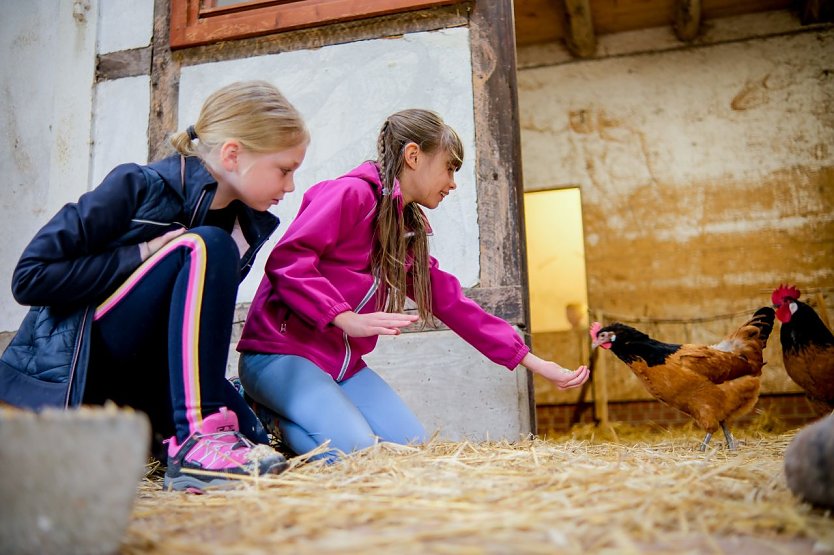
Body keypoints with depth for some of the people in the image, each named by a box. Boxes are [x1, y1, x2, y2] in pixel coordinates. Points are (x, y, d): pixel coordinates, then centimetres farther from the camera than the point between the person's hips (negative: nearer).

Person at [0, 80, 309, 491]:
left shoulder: (248, 226, 2)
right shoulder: (137, 187, -14)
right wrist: (145, 253, -21)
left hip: (144, 387, 5)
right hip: (67, 375, -5)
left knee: (250, 437, -22)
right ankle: (196, 442, -30)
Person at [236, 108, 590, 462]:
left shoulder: (410, 231, 12)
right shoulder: (353, 192, -12)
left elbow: (452, 304, 11)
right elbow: (286, 260, -20)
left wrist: (533, 362, 10)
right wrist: (346, 319, -28)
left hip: (344, 363, 8)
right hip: (282, 351, -8)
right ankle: (268, 414, 1)